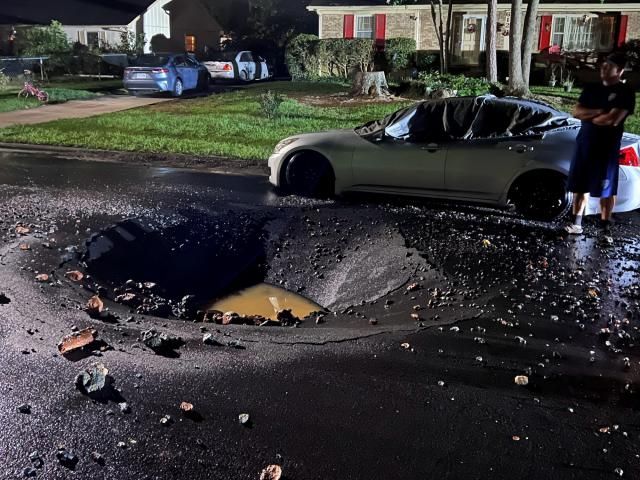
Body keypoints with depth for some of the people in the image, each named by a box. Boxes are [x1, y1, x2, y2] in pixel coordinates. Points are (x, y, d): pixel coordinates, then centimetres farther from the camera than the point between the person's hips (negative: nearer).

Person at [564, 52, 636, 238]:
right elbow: (576, 112, 2)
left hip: (608, 148, -5)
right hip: (584, 144, 5)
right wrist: (598, 112, -13)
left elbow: (613, 120, -18)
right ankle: (576, 224, 14)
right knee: (581, 186, 7)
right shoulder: (591, 89, 12)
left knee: (607, 190, 1)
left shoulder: (625, 93, -6)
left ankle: (605, 227, 10)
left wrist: (589, 117, -5)